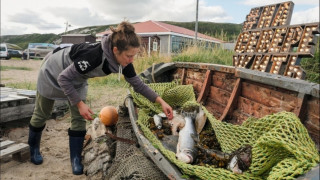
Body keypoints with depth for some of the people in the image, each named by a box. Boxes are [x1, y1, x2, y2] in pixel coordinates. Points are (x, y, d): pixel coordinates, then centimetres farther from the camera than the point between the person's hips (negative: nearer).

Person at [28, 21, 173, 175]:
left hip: (77, 80, 5)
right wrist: (79, 103, -31)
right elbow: (63, 78, -33)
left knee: (79, 118, -2)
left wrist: (161, 101, -20)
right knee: (41, 114, 14)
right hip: (53, 73, -5)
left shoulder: (123, 61, -24)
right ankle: (33, 149, 39)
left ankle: (76, 160, 11)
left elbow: (138, 84, -12)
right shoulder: (94, 56, -44)